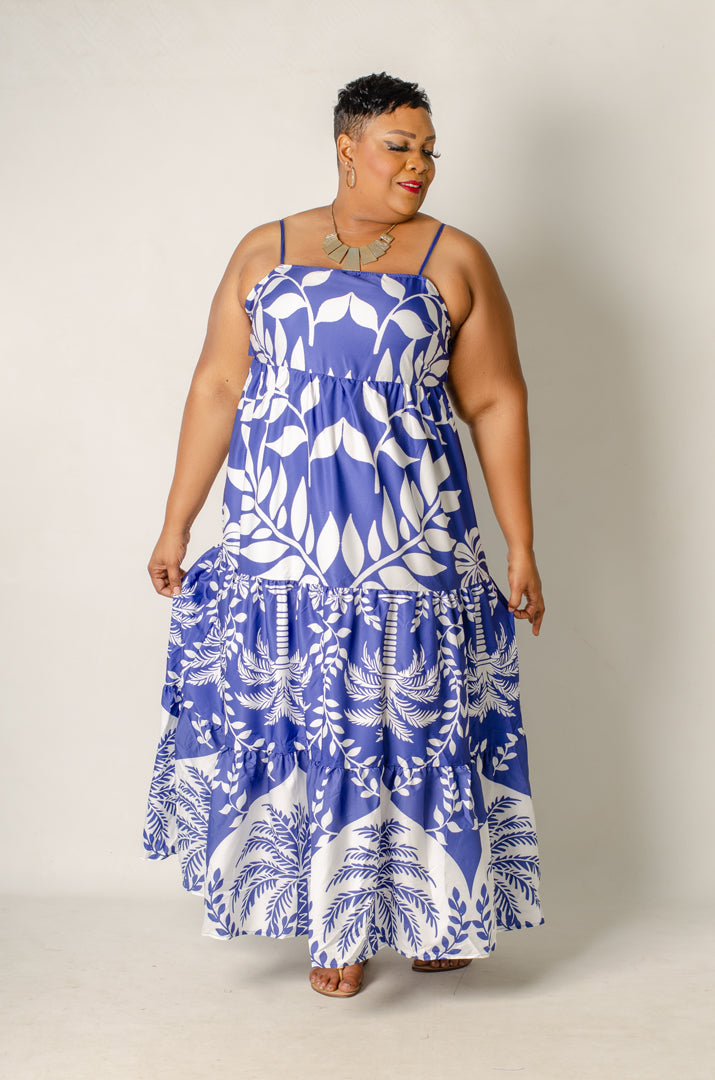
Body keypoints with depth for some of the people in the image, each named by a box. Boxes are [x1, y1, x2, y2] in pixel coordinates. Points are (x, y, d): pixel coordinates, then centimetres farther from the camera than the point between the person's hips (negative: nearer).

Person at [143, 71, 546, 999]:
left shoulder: (456, 260, 5)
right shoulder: (264, 253, 9)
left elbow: (497, 403, 3)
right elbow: (217, 388, 8)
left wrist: (521, 547, -1)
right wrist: (175, 525, 4)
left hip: (412, 539, -1)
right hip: (280, 540, 2)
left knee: (412, 713, 3)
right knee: (292, 715, 3)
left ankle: (434, 914, 22)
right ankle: (336, 919, 19)